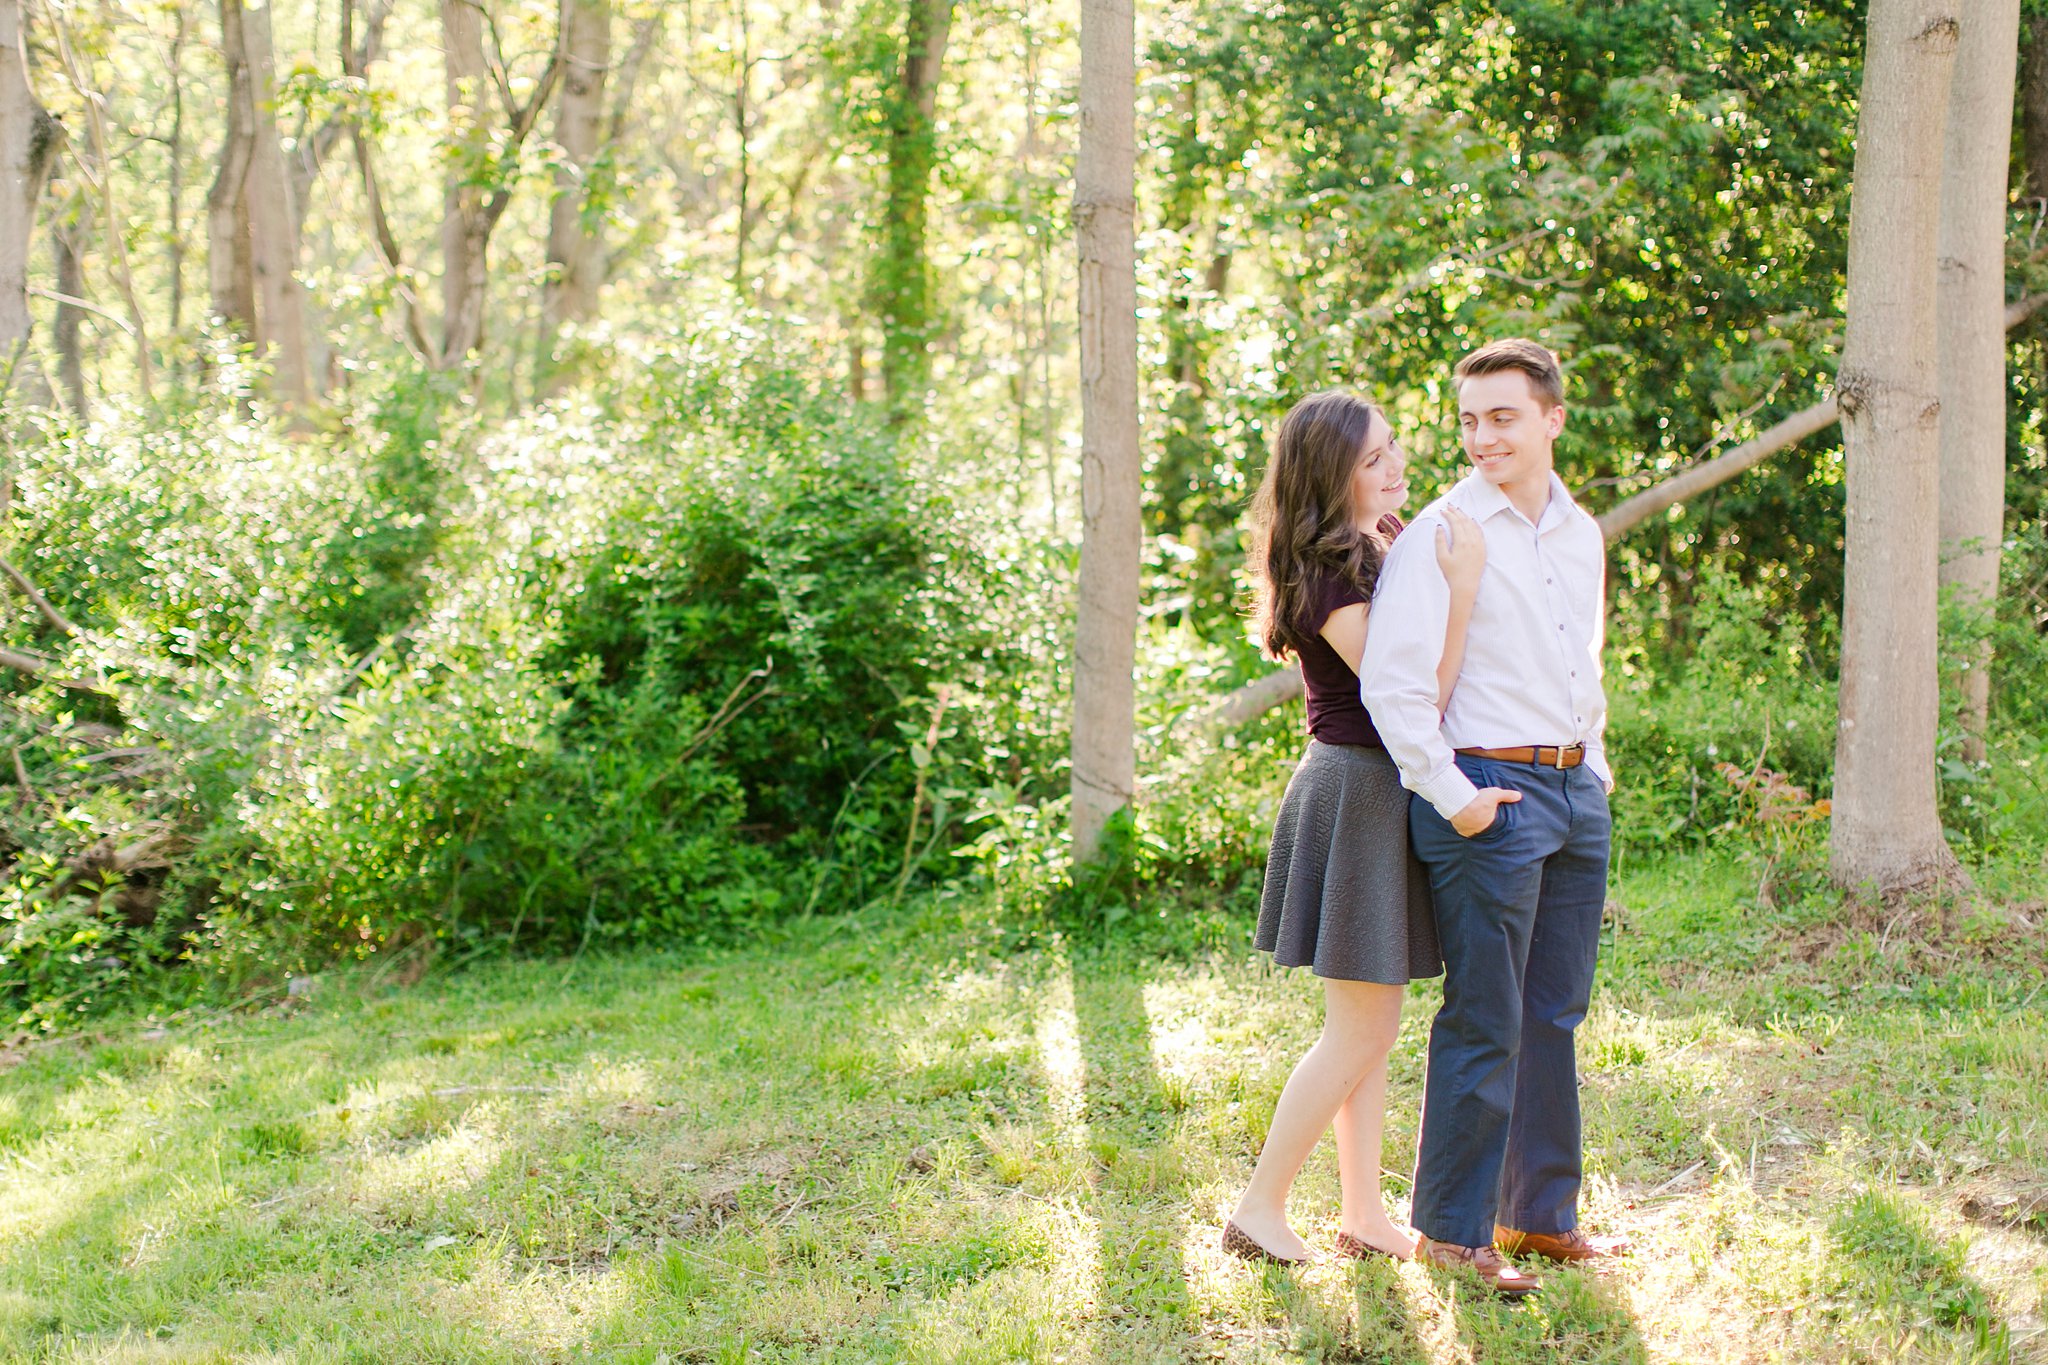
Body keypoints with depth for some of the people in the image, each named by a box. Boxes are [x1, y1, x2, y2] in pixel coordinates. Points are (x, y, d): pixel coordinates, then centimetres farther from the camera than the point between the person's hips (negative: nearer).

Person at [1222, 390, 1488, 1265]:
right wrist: (1461, 590, -27)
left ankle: (1364, 1214, 21)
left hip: (1382, 795, 10)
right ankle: (1260, 1210, 4)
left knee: (1372, 1027, 14)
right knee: (1360, 1032, -4)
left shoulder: (1385, 546, 9)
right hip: (1355, 793, -10)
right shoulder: (1329, 578, -20)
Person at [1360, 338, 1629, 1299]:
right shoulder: (1443, 535, -9)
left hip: (1575, 791, 7)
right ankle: (1452, 1229, 4)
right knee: (1484, 1024, -5)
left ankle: (1539, 1214, 23)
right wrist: (1450, 795, -16)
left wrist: (1592, 756, 18)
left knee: (1554, 1016, 13)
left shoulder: (1581, 535, 14)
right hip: (1489, 798, -7)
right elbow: (1392, 681, -15)